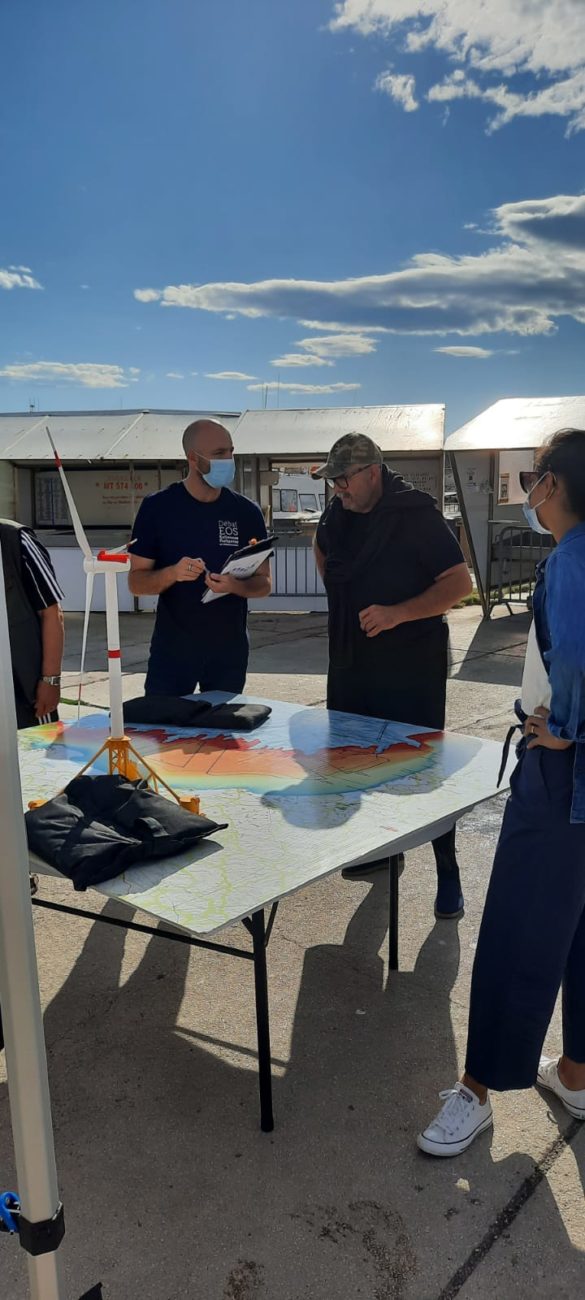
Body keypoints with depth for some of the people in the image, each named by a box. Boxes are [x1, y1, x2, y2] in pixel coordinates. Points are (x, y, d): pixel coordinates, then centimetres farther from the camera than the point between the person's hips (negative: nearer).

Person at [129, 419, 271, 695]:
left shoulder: (247, 513, 1)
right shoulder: (157, 508, -4)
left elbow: (264, 583, 4)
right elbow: (136, 582, -2)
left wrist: (236, 585, -19)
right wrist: (172, 574, -23)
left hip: (229, 652, 2)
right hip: (171, 650, -2)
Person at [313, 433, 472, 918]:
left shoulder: (416, 514, -15)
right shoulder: (338, 515, 5)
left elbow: (460, 581, -18)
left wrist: (398, 613, -29)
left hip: (411, 669, -7)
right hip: (351, 665, 7)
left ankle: (448, 873, 13)